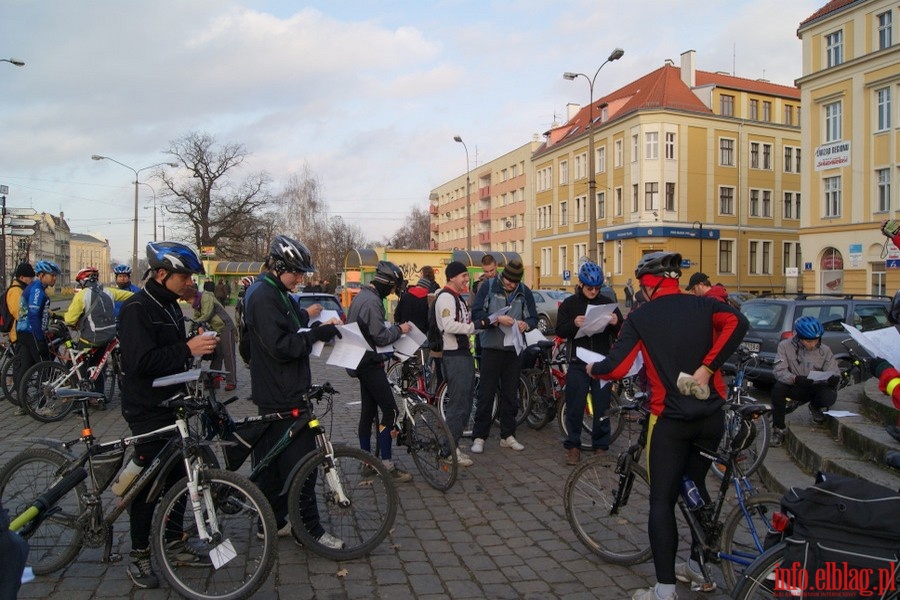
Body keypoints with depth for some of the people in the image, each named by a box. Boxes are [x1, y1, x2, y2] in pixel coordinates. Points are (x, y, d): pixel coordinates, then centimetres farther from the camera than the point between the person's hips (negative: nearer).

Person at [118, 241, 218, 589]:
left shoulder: (170, 306, 11)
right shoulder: (137, 309, -16)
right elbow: (140, 361, -26)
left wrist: (199, 347, 3)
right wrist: (187, 349, -29)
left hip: (171, 404, 8)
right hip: (147, 410, -8)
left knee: (177, 475, 14)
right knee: (148, 482, 0)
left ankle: (174, 541, 28)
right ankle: (139, 557, 14)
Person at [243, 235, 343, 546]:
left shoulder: (274, 293, 15)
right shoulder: (263, 296, -17)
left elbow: (289, 335, 18)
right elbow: (280, 347, -23)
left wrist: (307, 318, 1)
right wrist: (316, 334, -20)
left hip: (274, 394, 11)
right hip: (283, 397, -11)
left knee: (271, 462, 16)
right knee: (300, 464, -4)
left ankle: (273, 521, 27)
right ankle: (310, 529, 4)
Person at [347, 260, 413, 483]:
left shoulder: (362, 296, 12)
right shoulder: (372, 301, -20)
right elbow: (381, 337, -22)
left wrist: (392, 329, 14)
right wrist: (399, 329, -8)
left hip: (363, 360, 11)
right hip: (370, 362, -11)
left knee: (369, 409, 14)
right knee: (389, 409, -8)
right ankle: (386, 464, -6)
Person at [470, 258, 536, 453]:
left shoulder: (524, 292, 5)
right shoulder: (488, 286, -3)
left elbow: (533, 318, 7)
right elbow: (476, 313, -9)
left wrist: (526, 324, -16)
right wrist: (497, 319, -23)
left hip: (514, 350, 3)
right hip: (491, 349, -3)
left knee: (510, 395, 11)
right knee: (486, 394, 0)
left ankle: (507, 435, 22)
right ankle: (479, 436, 8)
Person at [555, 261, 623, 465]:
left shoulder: (607, 303, 6)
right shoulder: (570, 303, 3)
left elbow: (621, 332, 4)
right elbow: (560, 331, -3)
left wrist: (616, 323, -19)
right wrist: (573, 324, -24)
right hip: (578, 363, -1)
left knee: (602, 406, 5)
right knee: (575, 406, 3)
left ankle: (600, 445, 17)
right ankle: (573, 445, 15)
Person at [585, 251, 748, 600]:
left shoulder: (640, 317, -4)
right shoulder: (702, 305, 6)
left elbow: (616, 367, -12)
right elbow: (737, 322, -14)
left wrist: (592, 369, 8)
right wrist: (707, 367, -13)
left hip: (670, 419, -4)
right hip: (711, 416, 5)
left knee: (662, 500, 3)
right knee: (696, 487, 22)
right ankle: (701, 569, 33)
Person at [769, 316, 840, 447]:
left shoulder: (825, 350, -6)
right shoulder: (785, 346, -13)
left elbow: (834, 371, -8)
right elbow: (779, 371, -20)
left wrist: (833, 378, -34)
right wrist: (795, 379, -41)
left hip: (816, 388, 2)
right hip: (795, 388, -1)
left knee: (830, 397, -32)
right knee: (778, 388, -34)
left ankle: (815, 407, 10)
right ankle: (778, 430, -20)